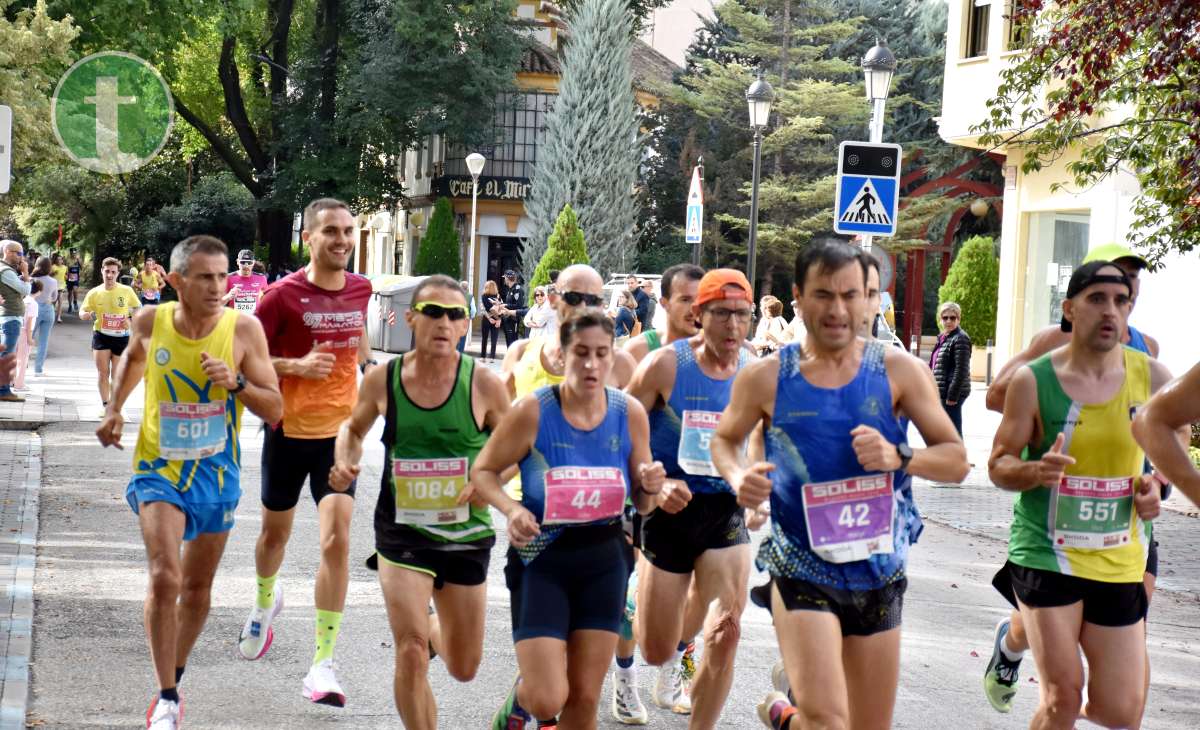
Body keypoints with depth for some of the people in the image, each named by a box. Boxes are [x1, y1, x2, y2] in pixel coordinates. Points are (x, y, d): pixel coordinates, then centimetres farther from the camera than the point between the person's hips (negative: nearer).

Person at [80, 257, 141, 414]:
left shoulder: (127, 291, -4)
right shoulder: (94, 293, -1)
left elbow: (138, 309, 8)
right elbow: (82, 313, 4)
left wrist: (130, 320, -12)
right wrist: (89, 315, -20)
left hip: (121, 337, 0)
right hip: (101, 336, 0)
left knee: (117, 375, 7)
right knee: (103, 372, -2)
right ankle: (104, 405, 9)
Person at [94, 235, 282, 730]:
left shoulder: (244, 330, -13)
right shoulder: (151, 322, -8)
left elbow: (274, 410, -9)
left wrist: (237, 382, -25)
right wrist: (114, 410, 9)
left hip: (217, 471, 1)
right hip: (159, 467, -1)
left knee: (197, 588, 14)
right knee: (164, 578, -18)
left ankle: (174, 679, 37)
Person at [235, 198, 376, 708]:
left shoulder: (361, 289, 1)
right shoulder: (283, 295, -12)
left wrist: (369, 367, 11)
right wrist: (297, 365, -22)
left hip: (340, 432, 1)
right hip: (288, 430, -1)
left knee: (336, 540, -13)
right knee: (275, 532, 19)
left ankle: (323, 663, -11)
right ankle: (265, 602, 53)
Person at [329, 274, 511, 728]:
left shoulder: (484, 384, -10)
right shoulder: (383, 380, -6)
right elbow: (354, 428, 14)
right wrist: (345, 463, -6)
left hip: (466, 535, 1)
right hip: (403, 532, -1)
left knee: (464, 670, 15)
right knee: (411, 651, -18)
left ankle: (435, 629, 50)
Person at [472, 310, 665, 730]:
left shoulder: (630, 414, -3)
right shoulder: (532, 411, -13)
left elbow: (642, 505, 7)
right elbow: (483, 471, -2)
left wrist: (650, 487, -16)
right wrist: (511, 509, -21)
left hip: (604, 561, 3)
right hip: (541, 559, -3)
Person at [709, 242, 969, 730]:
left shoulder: (899, 370, -4)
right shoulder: (765, 377, -5)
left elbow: (956, 461, -1)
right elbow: (724, 439, 11)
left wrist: (899, 458, -21)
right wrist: (738, 477, -11)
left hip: (878, 573, 3)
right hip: (802, 572, -3)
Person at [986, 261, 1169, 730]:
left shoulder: (1151, 377, -1)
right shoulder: (1033, 381, -9)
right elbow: (998, 465, -4)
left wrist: (1157, 482, -4)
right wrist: (1036, 470, -25)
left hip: (1119, 562, 3)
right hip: (1046, 554, -3)